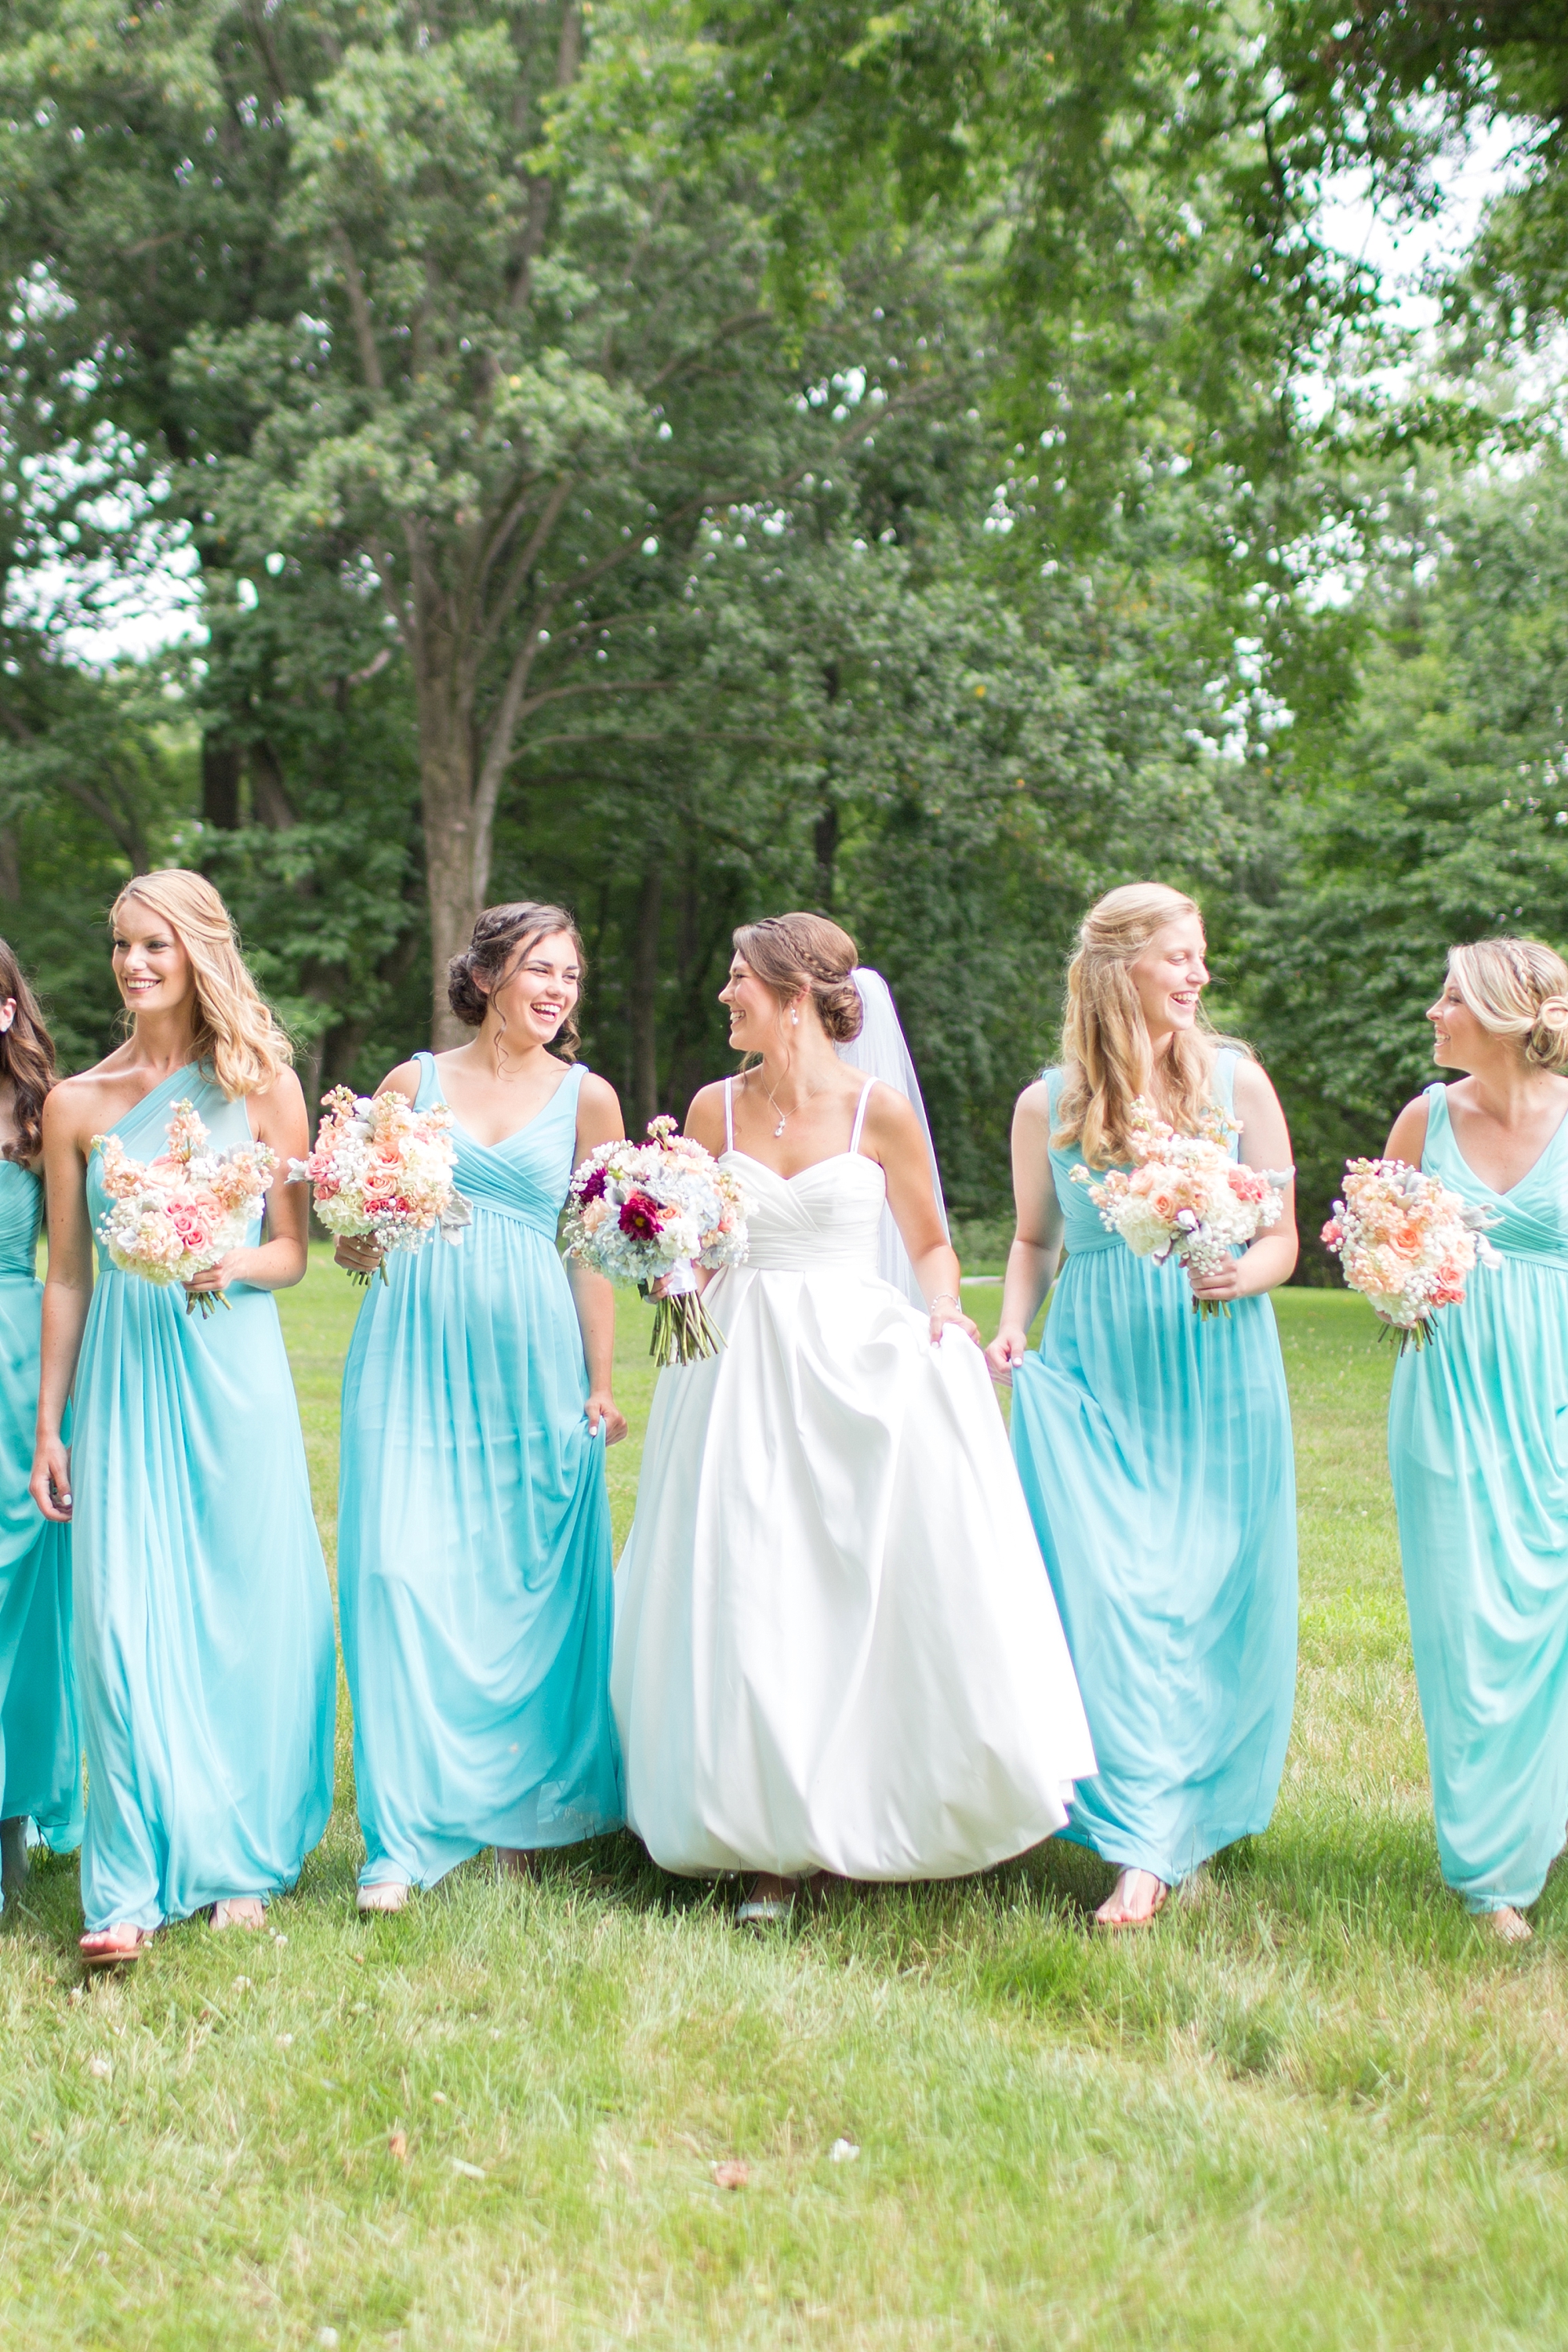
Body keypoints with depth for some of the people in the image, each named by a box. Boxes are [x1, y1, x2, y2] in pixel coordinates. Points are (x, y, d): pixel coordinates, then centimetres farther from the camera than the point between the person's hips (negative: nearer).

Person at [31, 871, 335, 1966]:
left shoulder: (264, 1085, 4)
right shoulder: (77, 1104, 7)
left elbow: (294, 1250, 6)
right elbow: (66, 1274, 10)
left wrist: (233, 1265, -16)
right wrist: (48, 1424, 9)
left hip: (232, 1370, -1)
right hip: (120, 1376, 1)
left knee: (243, 1611, 3)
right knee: (124, 1618, -6)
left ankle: (238, 1861, 19)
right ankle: (130, 1890, -1)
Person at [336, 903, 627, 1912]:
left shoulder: (586, 1096, 8)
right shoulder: (413, 1082, 8)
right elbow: (354, 1240, 13)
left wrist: (602, 1384, 2)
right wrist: (364, 1234, -10)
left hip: (531, 1357, 0)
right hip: (414, 1350, 0)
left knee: (532, 1581, 3)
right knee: (402, 1574, -8)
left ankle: (526, 1810, 20)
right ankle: (406, 1839, -1)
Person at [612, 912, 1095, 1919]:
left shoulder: (879, 1109, -1)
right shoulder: (716, 1108, 7)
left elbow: (931, 1243, 8)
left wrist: (945, 1309, -10)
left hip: (861, 1364, -2)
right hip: (744, 1370, 2)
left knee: (880, 1586, -3)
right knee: (750, 1598, 1)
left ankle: (887, 1811, 13)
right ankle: (779, 1841, 13)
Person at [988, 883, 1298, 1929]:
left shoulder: (1235, 1081, 2)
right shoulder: (1049, 1104, 3)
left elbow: (1283, 1238, 5)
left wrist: (1239, 1276, -16)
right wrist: (1011, 1331, 0)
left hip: (1218, 1376, 0)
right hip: (1093, 1379, 0)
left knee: (1209, 1599, 2)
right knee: (1109, 1599, -7)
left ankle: (1198, 1816, 19)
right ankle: (1144, 1846, 0)